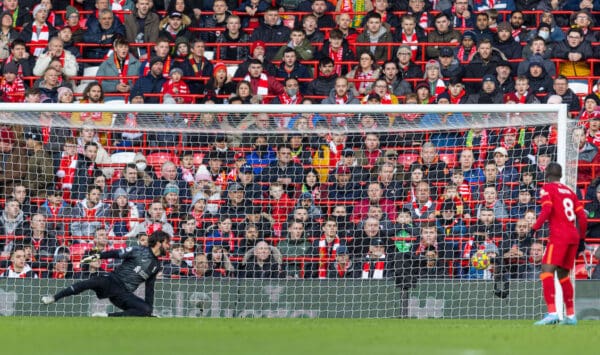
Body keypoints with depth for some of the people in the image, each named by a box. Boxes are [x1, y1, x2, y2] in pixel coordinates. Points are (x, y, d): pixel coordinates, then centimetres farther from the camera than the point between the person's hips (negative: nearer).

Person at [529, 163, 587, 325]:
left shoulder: (547, 188, 1)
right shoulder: (569, 191, 19)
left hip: (559, 235, -7)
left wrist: (535, 228, -13)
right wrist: (581, 237, 25)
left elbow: (547, 210, -15)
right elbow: (582, 216, 16)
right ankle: (570, 315, 20)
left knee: (547, 271, -14)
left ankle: (552, 312, -31)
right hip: (573, 235, 7)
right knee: (563, 274, 18)